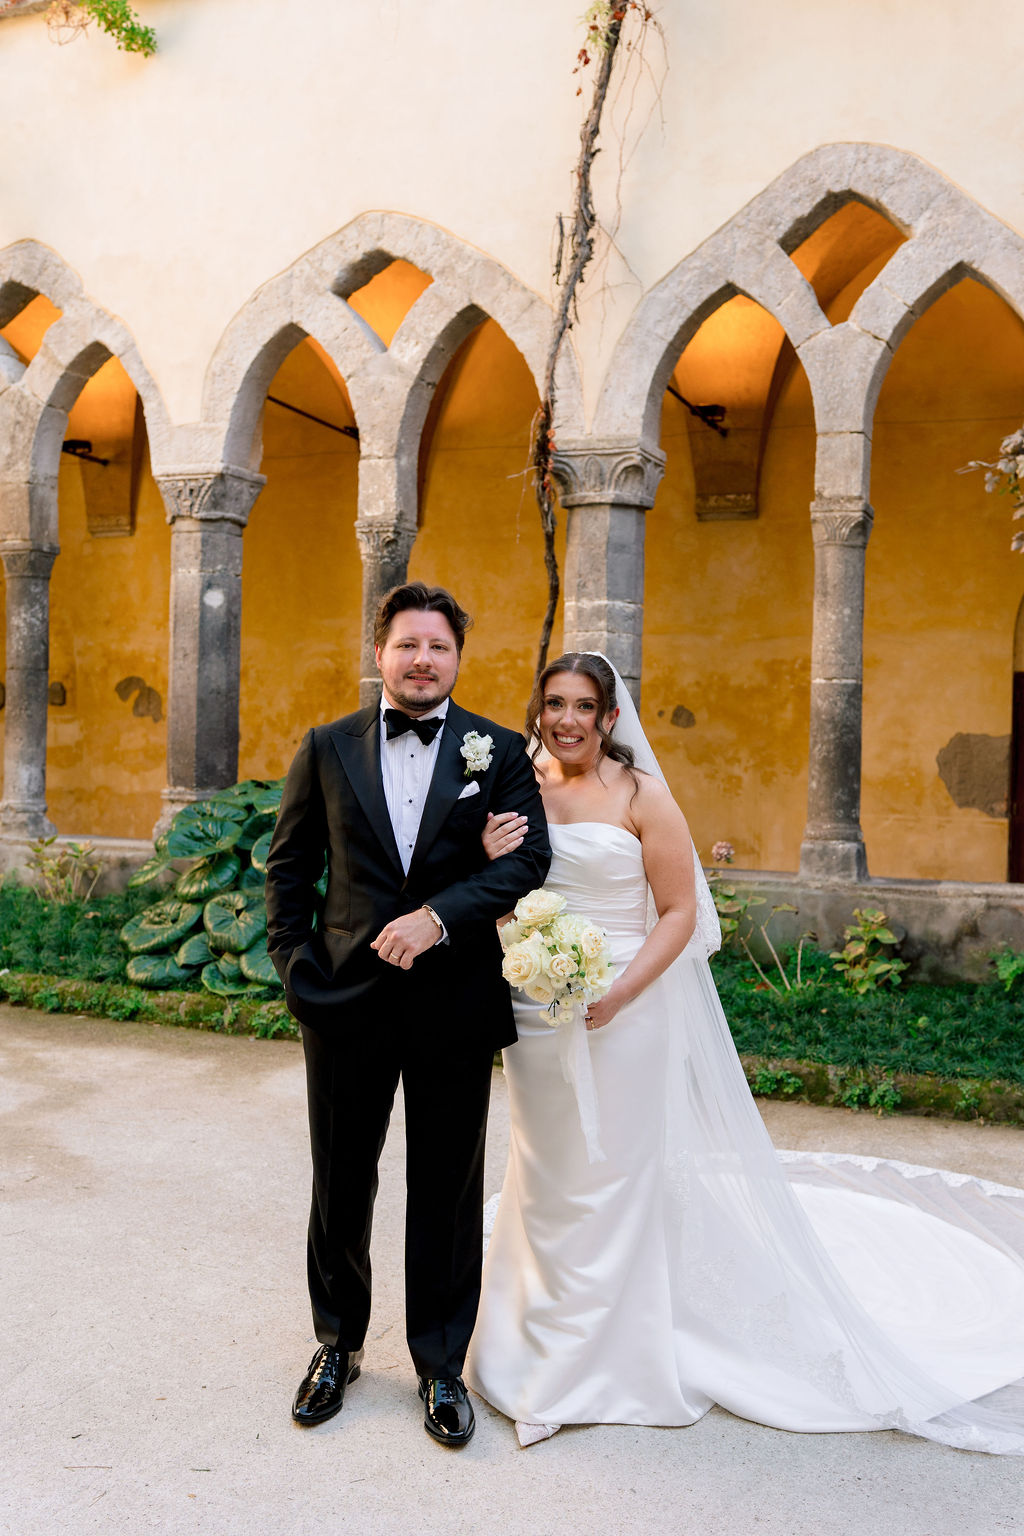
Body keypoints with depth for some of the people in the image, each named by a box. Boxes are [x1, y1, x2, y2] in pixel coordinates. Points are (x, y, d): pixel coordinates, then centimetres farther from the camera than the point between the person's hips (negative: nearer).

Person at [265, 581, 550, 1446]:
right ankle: (338, 1344, 39)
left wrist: (439, 915, -21)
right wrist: (295, 964, -2)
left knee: (448, 1194, 11)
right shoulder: (328, 748, 4)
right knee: (340, 1183, 16)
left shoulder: (499, 752, 0)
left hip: (455, 1004, -1)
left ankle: (441, 1366, 31)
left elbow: (528, 857, -9)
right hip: (347, 997, 2)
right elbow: (289, 864, 7)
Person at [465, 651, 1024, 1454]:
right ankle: (540, 1335, 38)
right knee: (544, 1176, 17)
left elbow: (679, 913, -11)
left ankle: (610, 1357, 28)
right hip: (534, 1011, 4)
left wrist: (617, 995, -21)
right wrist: (489, 865, -15)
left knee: (614, 1175, 8)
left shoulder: (640, 798, -9)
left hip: (622, 1015, -4)